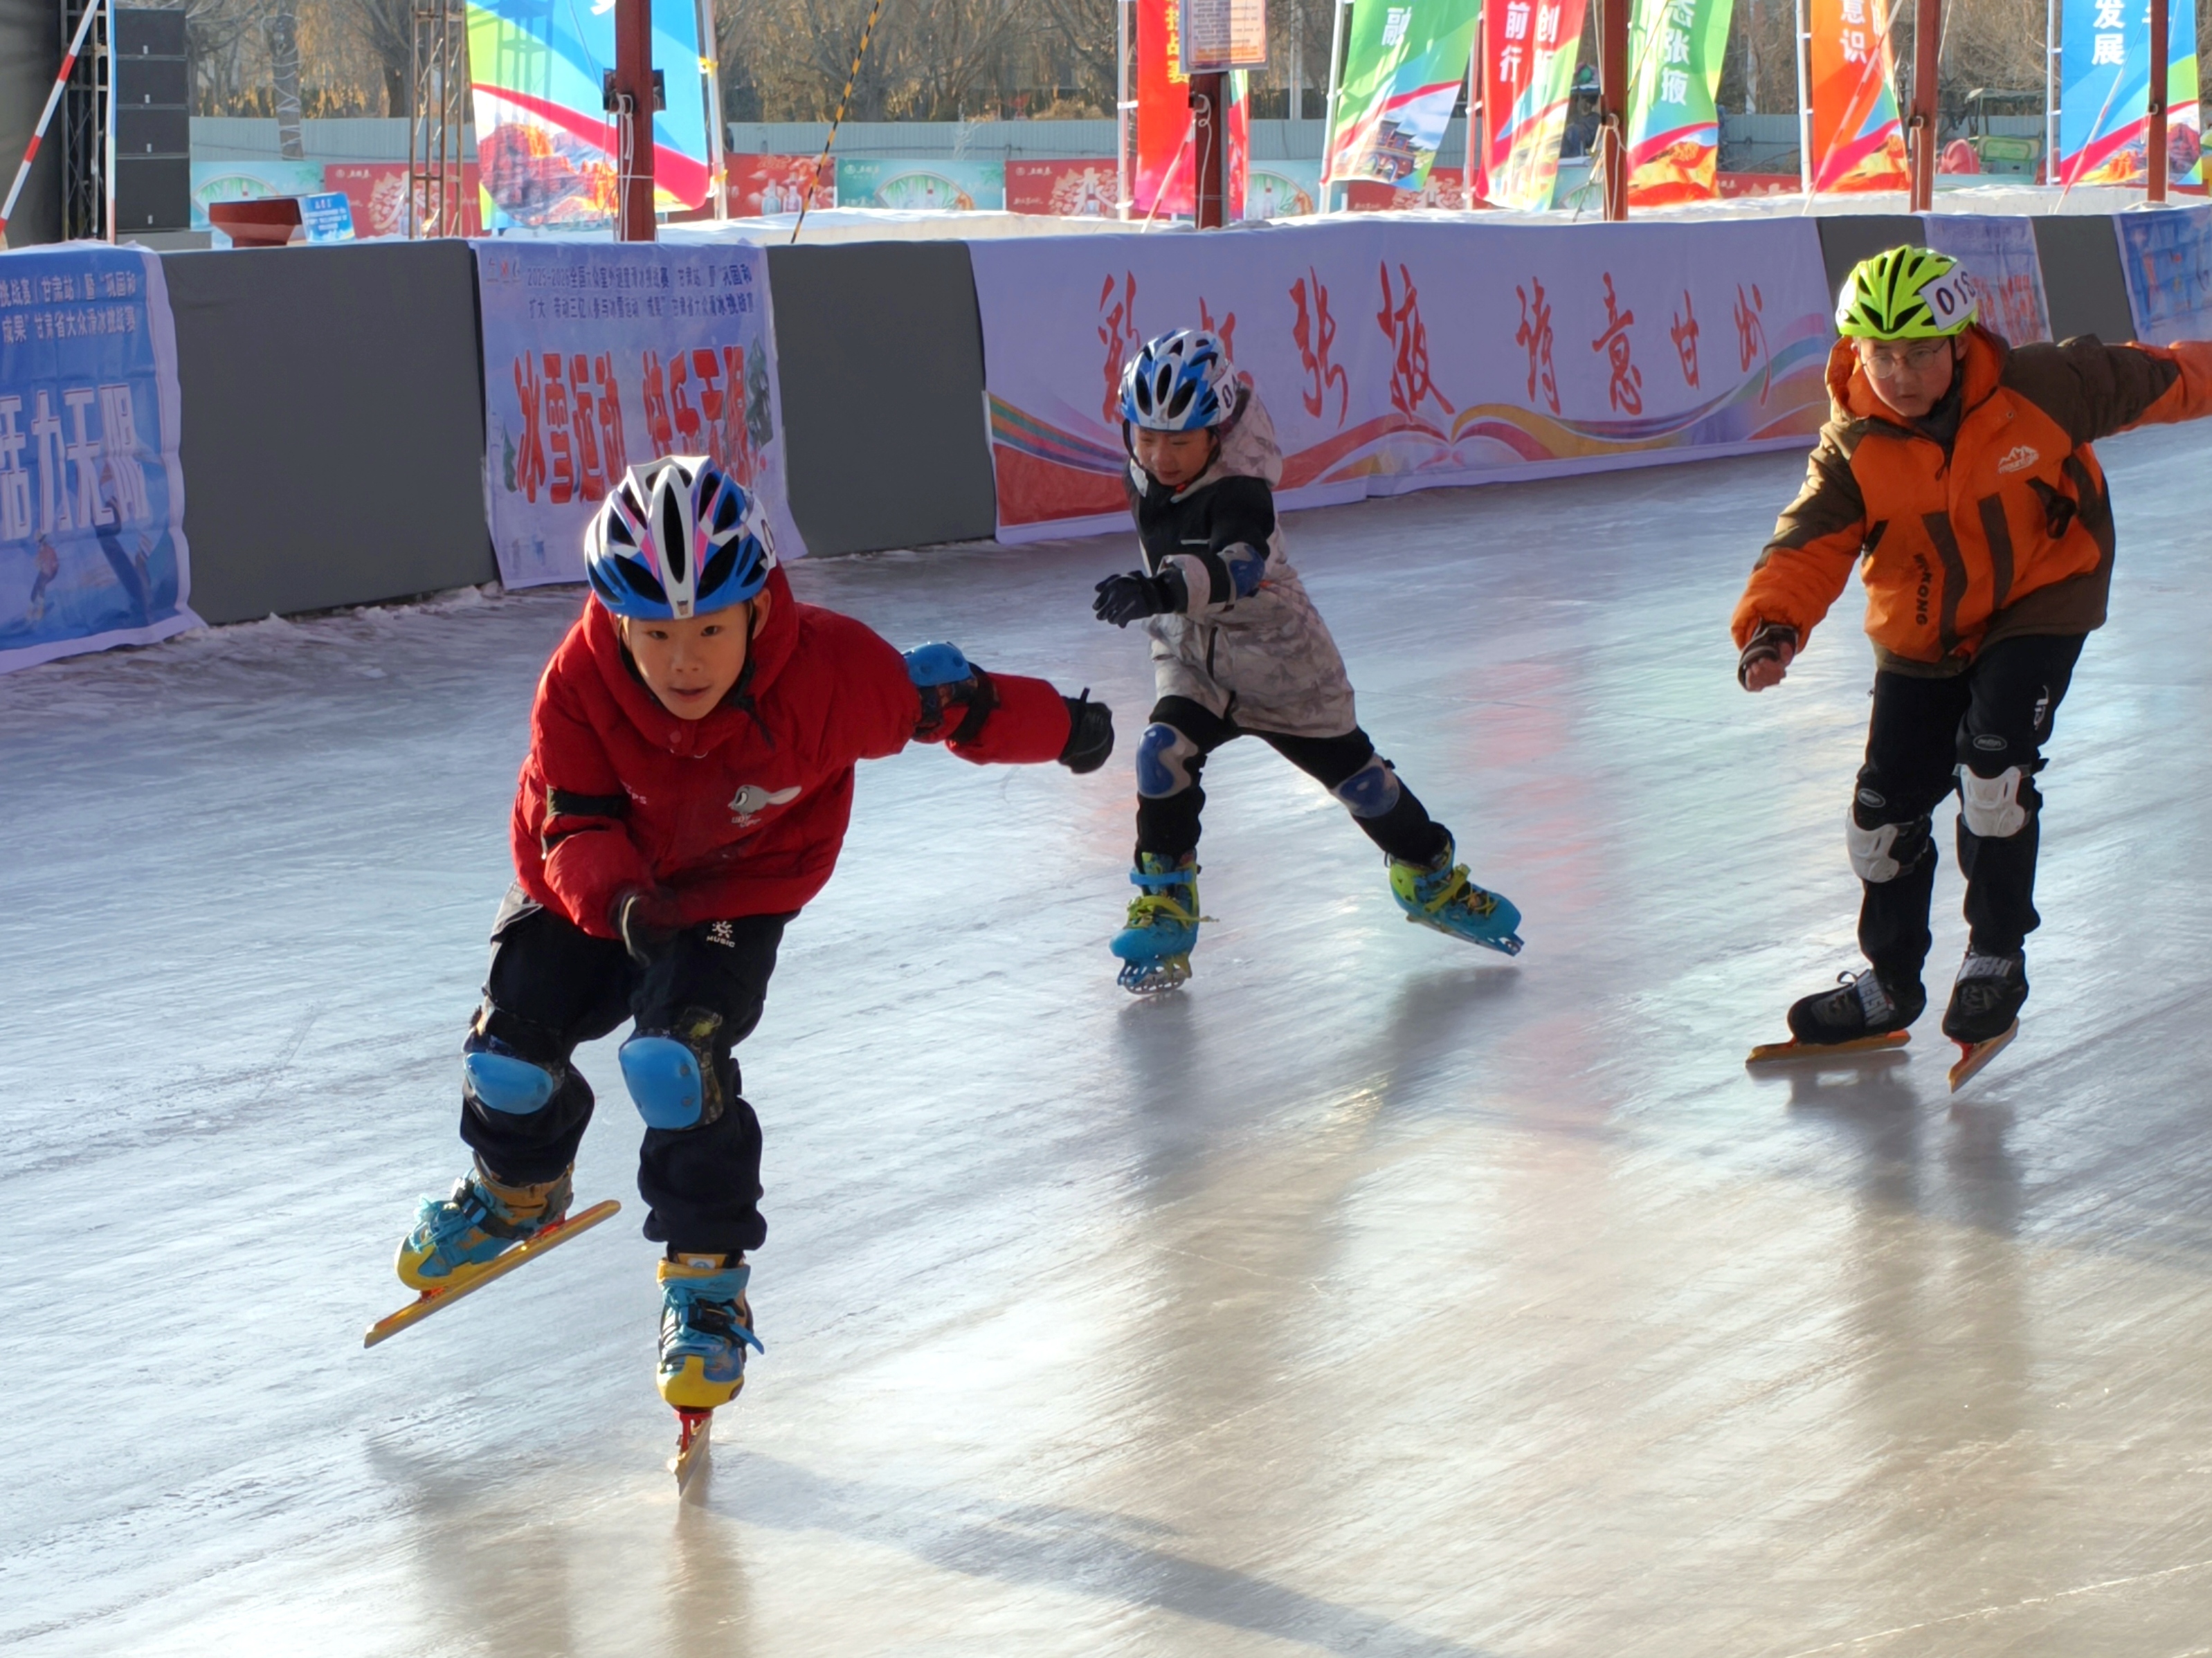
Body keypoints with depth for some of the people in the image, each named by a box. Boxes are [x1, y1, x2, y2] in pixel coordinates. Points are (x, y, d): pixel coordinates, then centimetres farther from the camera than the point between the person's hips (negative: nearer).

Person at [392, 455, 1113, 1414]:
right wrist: (619, 901, -45)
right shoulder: (580, 685, -28)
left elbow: (947, 702, -16)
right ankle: (517, 1191, 38)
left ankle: (708, 1282, -6)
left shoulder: (829, 671, -32)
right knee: (509, 1052, 0)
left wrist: (1064, 730, 1)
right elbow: (573, 821, -23)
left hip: (736, 894, -3)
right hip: (593, 889, 3)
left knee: (675, 1063, -25)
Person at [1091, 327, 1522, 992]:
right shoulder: (1148, 479, -10)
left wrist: (1161, 590, -69)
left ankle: (1429, 875, 32)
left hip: (1280, 658, -5)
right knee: (1164, 751, -21)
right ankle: (1163, 901, -8)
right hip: (1191, 655, 5)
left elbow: (1233, 567, -53)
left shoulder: (1238, 493, -32)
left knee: (1354, 774, 7)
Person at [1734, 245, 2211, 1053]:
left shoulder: (2040, 389, -21)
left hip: (2038, 600, -3)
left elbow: (2142, 382, -3)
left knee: (1992, 769, -20)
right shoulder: (1854, 448, -16)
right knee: (1887, 805, 5)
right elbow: (1809, 545, -22)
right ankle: (1890, 980, 27)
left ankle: (1997, 957, 0)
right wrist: (1773, 626, -40)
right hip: (1921, 636, 3)